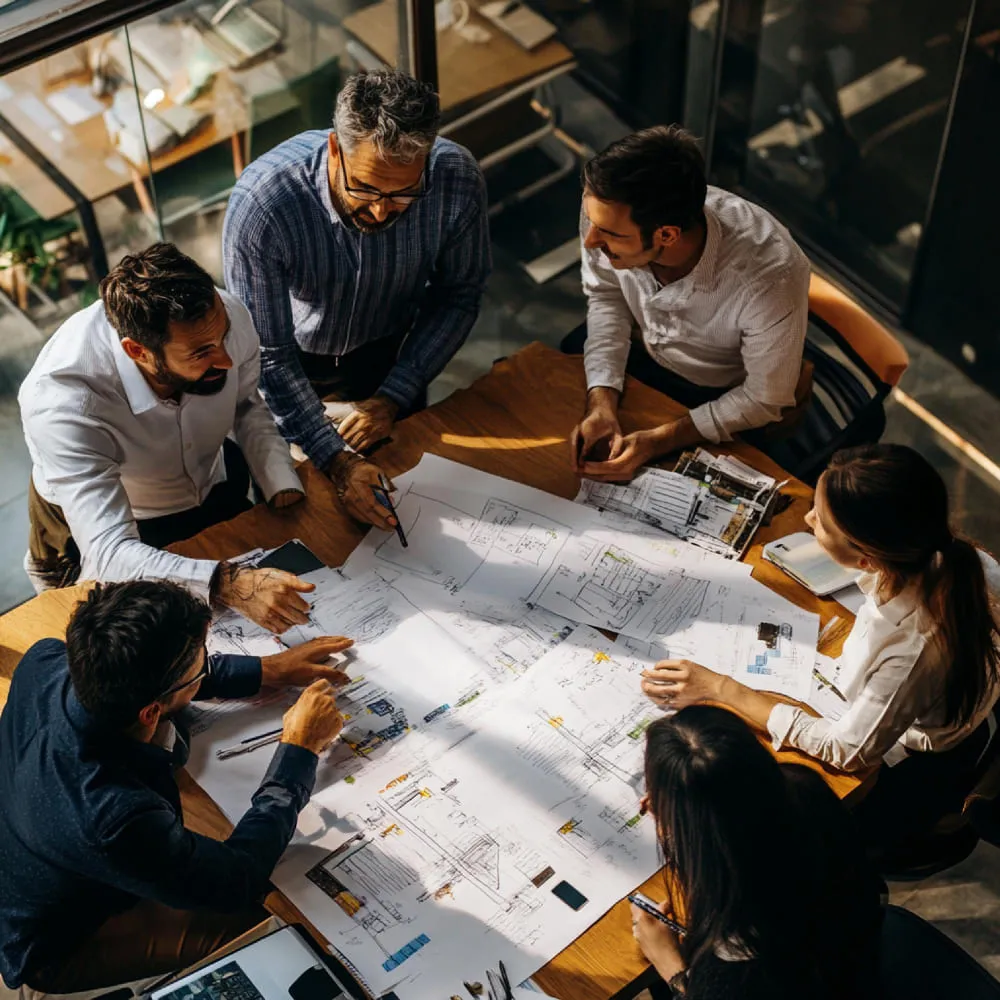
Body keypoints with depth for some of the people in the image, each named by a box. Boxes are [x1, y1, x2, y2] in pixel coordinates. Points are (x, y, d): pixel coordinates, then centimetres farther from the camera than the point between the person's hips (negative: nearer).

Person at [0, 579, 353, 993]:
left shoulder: (44, 661, -26)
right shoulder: (117, 818, -45)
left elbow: (146, 670, -2)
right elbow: (241, 883, -27)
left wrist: (268, 670, -3)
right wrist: (299, 749, -20)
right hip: (55, 949, -7)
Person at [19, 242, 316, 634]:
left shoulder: (225, 316, -28)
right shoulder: (61, 401, -41)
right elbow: (109, 553, -43)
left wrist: (285, 491, -20)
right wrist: (227, 584, -57)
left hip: (216, 489, 3)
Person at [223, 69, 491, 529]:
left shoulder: (457, 181, -33)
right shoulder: (260, 202, -41)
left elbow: (458, 295, -14)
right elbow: (267, 356, -32)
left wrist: (394, 397, -18)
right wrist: (336, 461, -37)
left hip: (388, 349, 2)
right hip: (292, 354, -2)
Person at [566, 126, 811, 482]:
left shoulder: (772, 277, -42)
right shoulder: (608, 211, -32)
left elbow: (765, 400, -23)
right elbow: (607, 296, -9)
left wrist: (661, 441, -29)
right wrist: (602, 402, -22)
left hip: (720, 396, -3)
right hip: (639, 350, 4)